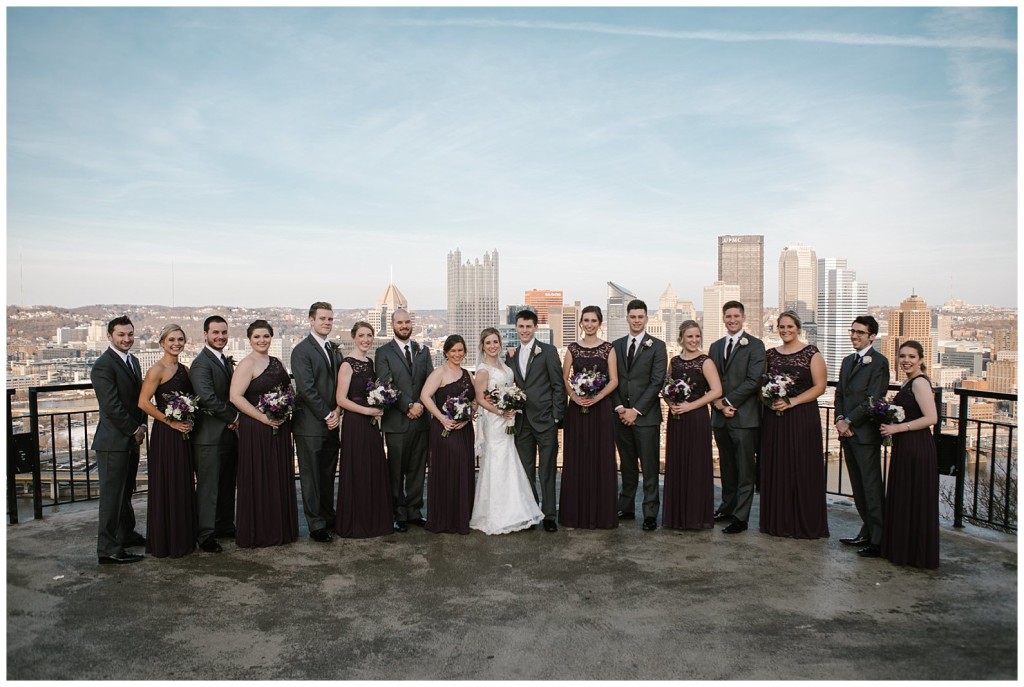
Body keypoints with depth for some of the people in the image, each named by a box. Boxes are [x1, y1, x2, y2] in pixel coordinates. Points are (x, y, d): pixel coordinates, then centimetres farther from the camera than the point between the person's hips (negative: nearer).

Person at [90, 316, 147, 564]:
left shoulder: (133, 361, 13)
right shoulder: (103, 365, -15)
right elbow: (111, 406, -20)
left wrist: (142, 426, 4)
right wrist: (134, 430, -12)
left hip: (131, 440, 9)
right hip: (113, 441, -9)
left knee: (125, 491, 20)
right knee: (112, 495, -2)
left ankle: (126, 534, 34)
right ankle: (108, 549, 5)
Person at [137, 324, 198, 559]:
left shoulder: (184, 369, 11)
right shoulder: (158, 369, -11)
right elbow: (143, 402, -18)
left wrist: (189, 420, 5)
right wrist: (170, 421, -15)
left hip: (183, 434, 8)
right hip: (165, 434, -8)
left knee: (184, 485, 13)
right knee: (166, 486, 1)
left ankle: (184, 538, 25)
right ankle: (165, 542, 12)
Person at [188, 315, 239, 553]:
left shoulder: (227, 361, 14)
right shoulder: (201, 363, -13)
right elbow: (208, 398, -24)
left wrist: (235, 420, 1)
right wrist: (235, 417, -14)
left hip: (229, 433, 8)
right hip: (210, 435, -8)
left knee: (228, 484, 16)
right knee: (208, 487, 0)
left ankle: (225, 526, 27)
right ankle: (206, 535, 9)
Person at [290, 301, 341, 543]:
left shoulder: (332, 349, 14)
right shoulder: (301, 350, -10)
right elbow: (307, 389, -16)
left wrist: (337, 412, -2)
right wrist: (327, 415, -13)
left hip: (331, 423, 7)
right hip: (310, 425, -7)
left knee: (328, 475, 14)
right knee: (311, 477, 2)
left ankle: (328, 518, 25)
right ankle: (316, 526, 10)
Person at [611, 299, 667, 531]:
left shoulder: (657, 346, -1)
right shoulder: (617, 345, 11)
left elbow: (657, 381, -8)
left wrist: (636, 410, -12)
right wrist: (619, 407, -5)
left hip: (646, 416, -4)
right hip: (621, 415, 4)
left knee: (650, 468, 0)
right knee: (627, 466, 12)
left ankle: (650, 514, 6)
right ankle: (626, 508, 20)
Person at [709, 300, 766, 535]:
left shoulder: (754, 345, -3)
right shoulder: (715, 347, 15)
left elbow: (753, 380, -12)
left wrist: (728, 401, -14)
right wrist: (717, 403, -5)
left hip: (744, 417, -5)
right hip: (720, 417, 6)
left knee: (745, 470, -1)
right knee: (727, 467, 14)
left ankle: (740, 517, 3)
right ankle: (727, 508, 24)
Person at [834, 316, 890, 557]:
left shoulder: (879, 362, -8)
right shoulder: (847, 361, 17)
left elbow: (873, 399, -14)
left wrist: (848, 421, -12)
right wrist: (839, 419, 0)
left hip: (866, 433, -8)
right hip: (847, 432, 8)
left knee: (872, 487, -4)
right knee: (858, 486, 12)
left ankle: (879, 539, 3)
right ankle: (867, 531, 22)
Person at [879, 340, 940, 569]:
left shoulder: (920, 382, -15)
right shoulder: (908, 382, 14)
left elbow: (931, 418, -23)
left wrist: (897, 428, -19)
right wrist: (890, 424, 10)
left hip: (917, 448, -10)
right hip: (905, 447, 10)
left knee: (914, 499, 1)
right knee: (903, 498, 15)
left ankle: (916, 554, 13)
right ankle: (903, 549, 25)